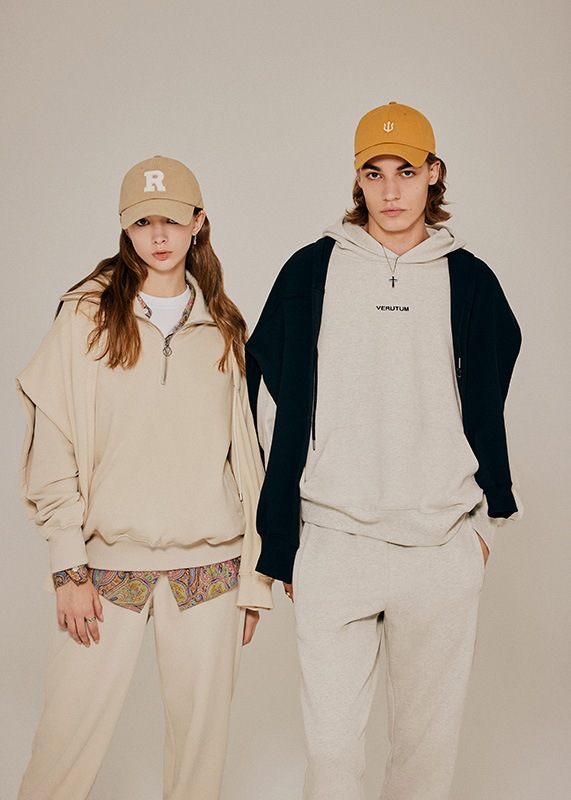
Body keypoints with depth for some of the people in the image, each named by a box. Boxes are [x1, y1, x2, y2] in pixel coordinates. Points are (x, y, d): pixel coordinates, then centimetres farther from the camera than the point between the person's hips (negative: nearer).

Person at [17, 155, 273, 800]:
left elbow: (246, 457, 10)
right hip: (106, 564, -2)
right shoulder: (87, 315, 0)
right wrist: (69, 569, -7)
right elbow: (52, 448, -2)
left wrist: (253, 577, 9)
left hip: (208, 568, 2)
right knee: (67, 740, 2)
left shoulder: (223, 330, 8)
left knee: (200, 735, 9)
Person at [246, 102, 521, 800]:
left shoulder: (469, 280, 7)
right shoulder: (311, 272, 3)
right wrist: (281, 542, 3)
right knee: (331, 738, 3)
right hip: (331, 546, -1)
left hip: (443, 551, 1)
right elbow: (274, 408, 4)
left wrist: (486, 519, 14)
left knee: (428, 735, 10)